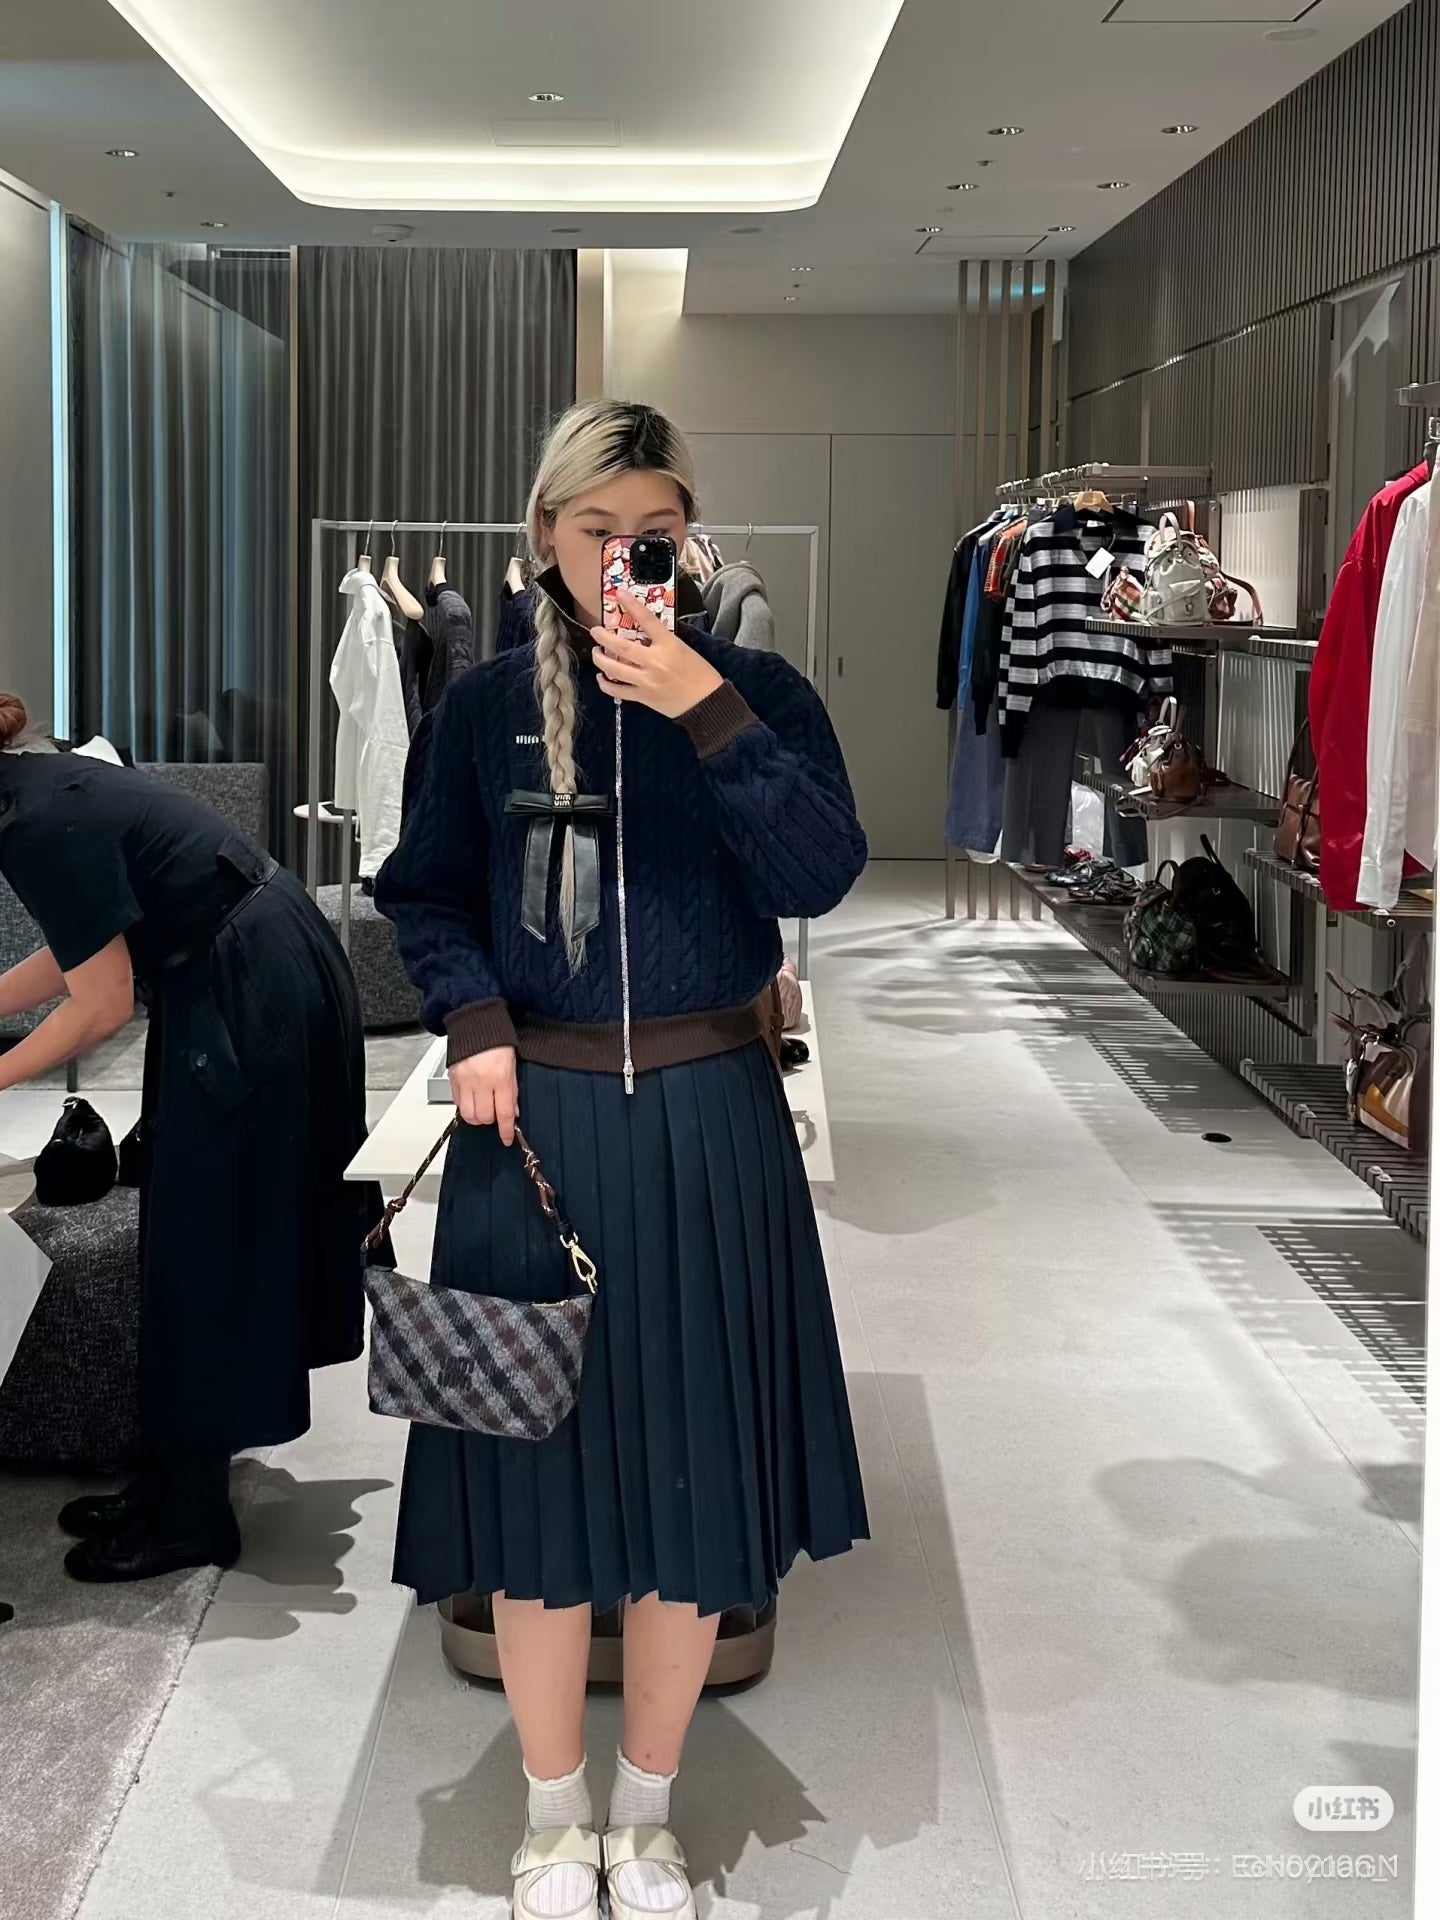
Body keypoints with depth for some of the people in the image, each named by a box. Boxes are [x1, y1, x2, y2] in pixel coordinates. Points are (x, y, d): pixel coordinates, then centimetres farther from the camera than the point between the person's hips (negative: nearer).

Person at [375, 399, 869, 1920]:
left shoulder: (759, 692, -1)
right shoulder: (488, 707, 1)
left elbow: (820, 875, -15)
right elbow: (427, 891, 8)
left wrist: (705, 711, -24)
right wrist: (475, 1021, -9)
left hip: (707, 1121, 0)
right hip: (535, 1117, 0)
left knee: (686, 1461, 8)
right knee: (540, 1456, 7)